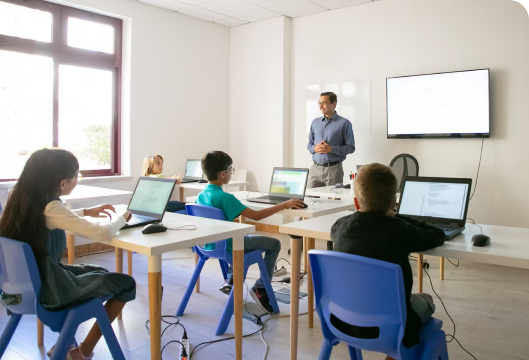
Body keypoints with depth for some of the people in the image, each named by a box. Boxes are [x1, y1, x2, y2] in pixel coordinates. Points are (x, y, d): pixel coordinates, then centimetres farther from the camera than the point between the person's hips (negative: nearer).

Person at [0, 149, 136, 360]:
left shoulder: (23, 199, 0)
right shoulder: (50, 207, -25)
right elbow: (103, 233, -27)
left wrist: (86, 212, 14)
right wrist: (120, 217, -7)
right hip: (47, 289, -9)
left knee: (100, 272, 27)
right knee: (126, 283, 4)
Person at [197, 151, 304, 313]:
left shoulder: (201, 195, -2)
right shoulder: (225, 198, -26)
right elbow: (256, 215, -28)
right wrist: (285, 205, -22)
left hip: (210, 245, 8)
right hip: (226, 247, -8)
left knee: (248, 237, 35)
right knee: (274, 244, 4)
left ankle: (230, 280, 29)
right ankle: (260, 288, 2)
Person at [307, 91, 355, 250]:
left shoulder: (344, 123, -2)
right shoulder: (315, 122, 12)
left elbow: (350, 147, -5)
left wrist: (331, 149, -17)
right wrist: (315, 148, -8)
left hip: (334, 169, -4)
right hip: (316, 168, 4)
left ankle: (332, 242, 10)